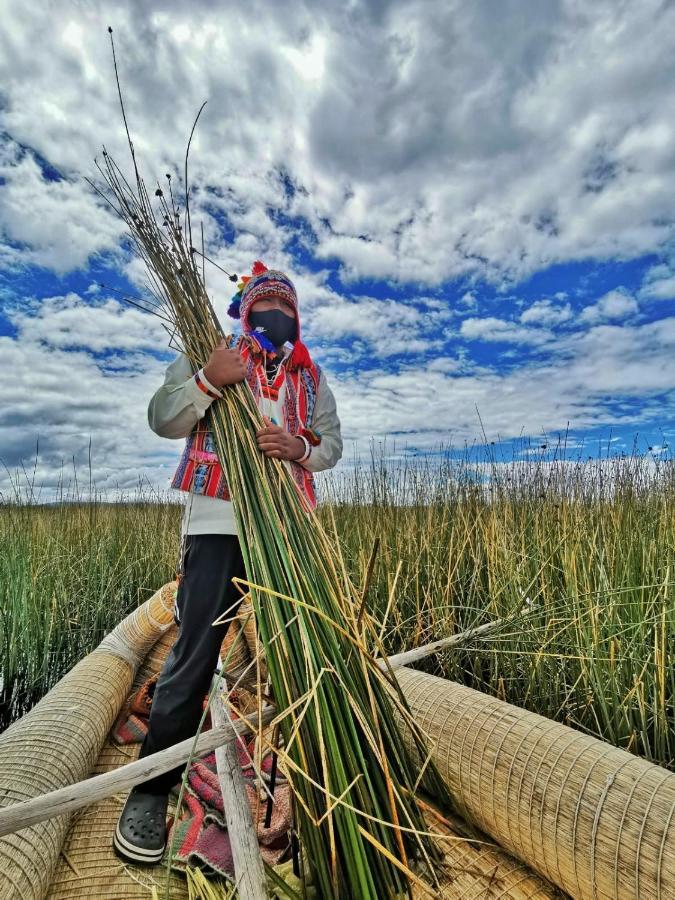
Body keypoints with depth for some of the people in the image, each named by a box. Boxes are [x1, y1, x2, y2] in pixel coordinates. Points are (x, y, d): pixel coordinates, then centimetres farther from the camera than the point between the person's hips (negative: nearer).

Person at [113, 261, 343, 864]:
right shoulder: (207, 357, 9)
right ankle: (150, 791, 18)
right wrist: (207, 381, -18)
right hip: (218, 521, -3)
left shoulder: (310, 376, 16)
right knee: (194, 656, -2)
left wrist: (299, 446, -13)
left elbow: (332, 443, 9)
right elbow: (162, 420, -1)